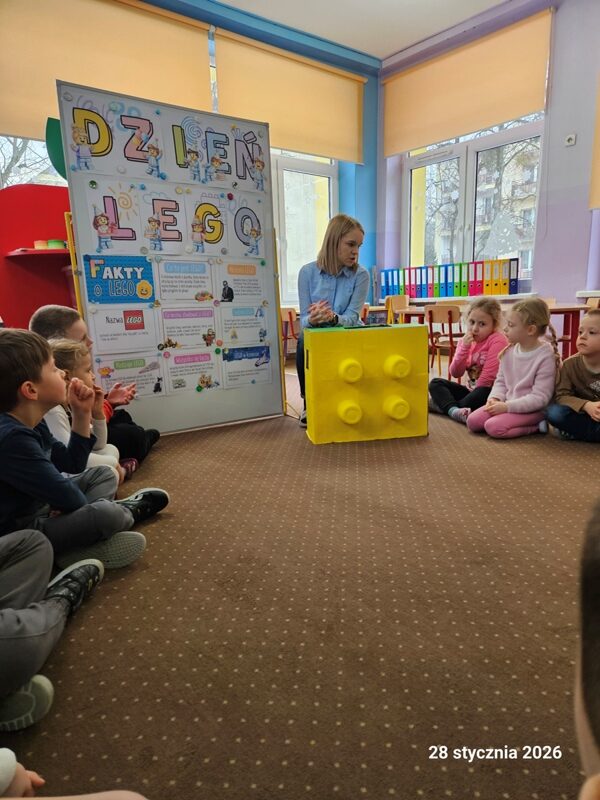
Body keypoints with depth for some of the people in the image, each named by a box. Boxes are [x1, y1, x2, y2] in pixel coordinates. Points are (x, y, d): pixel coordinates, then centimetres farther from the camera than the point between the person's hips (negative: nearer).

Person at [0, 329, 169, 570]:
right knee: (105, 513, -30)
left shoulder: (30, 423, 1)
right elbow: (70, 499, -26)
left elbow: (73, 464, 11)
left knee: (103, 474, 17)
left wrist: (82, 415, 1)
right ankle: (126, 512, 4)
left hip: (40, 510, 10)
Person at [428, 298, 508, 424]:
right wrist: (464, 348, -18)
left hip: (490, 391, -6)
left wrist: (474, 393, -11)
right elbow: (455, 373, -9)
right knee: (435, 383, -5)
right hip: (471, 390, 6)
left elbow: (489, 376, -18)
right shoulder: (465, 341, 4)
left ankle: (443, 404, -21)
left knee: (483, 393, -38)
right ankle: (454, 410, -31)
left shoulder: (498, 340, -14)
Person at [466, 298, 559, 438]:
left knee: (493, 427, -26)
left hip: (531, 410, -6)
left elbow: (539, 398, -21)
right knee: (472, 421, -8)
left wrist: (507, 406, -24)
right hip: (506, 404, 6)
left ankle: (536, 427, -6)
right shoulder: (509, 351, 1)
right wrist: (495, 398, -11)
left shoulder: (545, 357, -19)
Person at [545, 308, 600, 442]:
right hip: (582, 414, 1)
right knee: (554, 412, -28)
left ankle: (574, 432, -20)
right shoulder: (570, 364, -8)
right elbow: (562, 395, -13)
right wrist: (586, 405, -31)